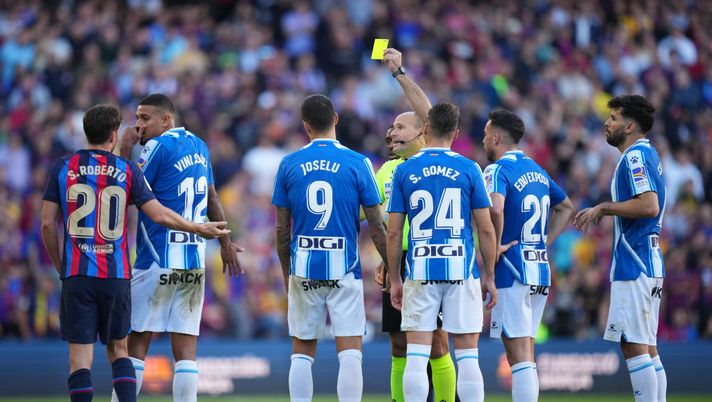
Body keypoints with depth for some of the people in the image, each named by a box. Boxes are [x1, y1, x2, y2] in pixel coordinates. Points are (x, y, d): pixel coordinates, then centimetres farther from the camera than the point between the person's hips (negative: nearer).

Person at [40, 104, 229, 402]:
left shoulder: (62, 168, 2)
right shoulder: (127, 171, 2)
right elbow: (159, 215, -1)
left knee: (80, 355, 0)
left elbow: (47, 224, 1)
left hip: (76, 274, -1)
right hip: (117, 275, 1)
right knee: (117, 349, 15)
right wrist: (200, 229, 13)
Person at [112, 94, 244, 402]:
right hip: (195, 263, 7)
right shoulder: (199, 146, 15)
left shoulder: (158, 146, -8)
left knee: (136, 341, -3)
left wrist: (124, 152, -2)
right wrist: (225, 242, 34)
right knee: (186, 347, 3)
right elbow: (211, 198, 26)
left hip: (157, 261, -7)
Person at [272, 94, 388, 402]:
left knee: (302, 353, 10)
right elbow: (376, 227, -2)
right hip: (344, 270, -2)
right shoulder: (357, 163, -2)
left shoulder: (289, 165, 3)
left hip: (303, 270, 2)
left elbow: (282, 230, 6)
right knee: (350, 352, -1)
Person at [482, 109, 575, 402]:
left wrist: (494, 247, -17)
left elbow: (495, 209, -31)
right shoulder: (537, 170, 15)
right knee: (525, 355, 14)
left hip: (511, 270, -8)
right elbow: (566, 208, 27)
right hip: (541, 270, 8)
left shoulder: (498, 170, -11)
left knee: (520, 357, -8)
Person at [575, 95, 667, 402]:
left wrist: (604, 207, -15)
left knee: (634, 346, -10)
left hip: (633, 264, -10)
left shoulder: (634, 157, -12)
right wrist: (606, 211, 20)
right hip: (650, 262, 10)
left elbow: (649, 205, -24)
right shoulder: (648, 154, 18)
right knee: (648, 349, 10)